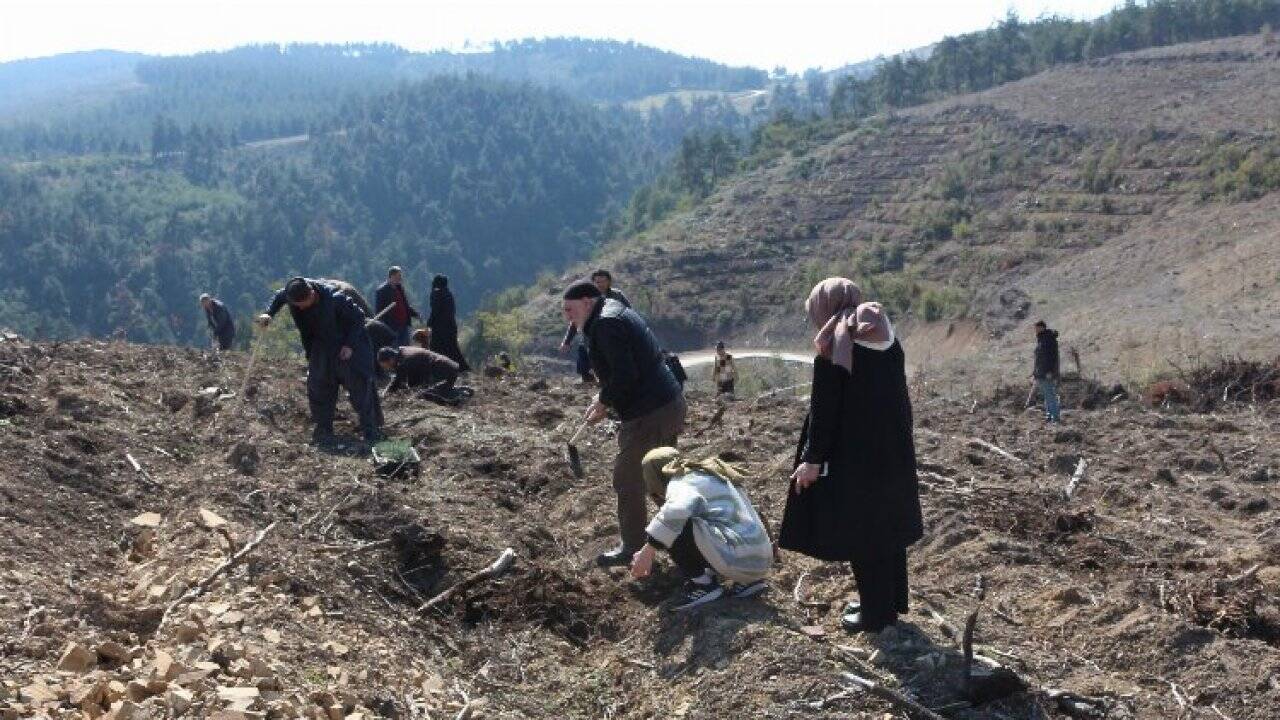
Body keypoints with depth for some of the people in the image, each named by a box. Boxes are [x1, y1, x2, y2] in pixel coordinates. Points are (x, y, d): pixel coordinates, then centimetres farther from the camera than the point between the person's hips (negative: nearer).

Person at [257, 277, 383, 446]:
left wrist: (350, 345, -23)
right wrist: (269, 313, -11)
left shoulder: (335, 299, -32)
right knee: (318, 387, -3)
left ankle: (372, 430, -1)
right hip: (322, 347, 5)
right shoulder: (293, 291, -16)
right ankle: (324, 430, 6)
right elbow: (279, 297, 7)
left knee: (360, 386, -9)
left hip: (347, 346, -5)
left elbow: (358, 318, -19)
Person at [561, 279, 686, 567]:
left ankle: (632, 549, 15)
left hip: (648, 416, -10)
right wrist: (606, 397, 10)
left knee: (628, 482, 4)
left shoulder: (604, 324, -17)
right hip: (671, 403, 10)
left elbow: (625, 373, -25)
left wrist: (603, 403, -11)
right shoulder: (619, 311, 15)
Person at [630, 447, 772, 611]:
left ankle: (702, 585, -1)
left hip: (738, 559, -9)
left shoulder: (682, 482, -4)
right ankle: (746, 582, 16)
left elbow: (677, 510, -28)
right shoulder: (705, 475, 23)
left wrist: (648, 551, -21)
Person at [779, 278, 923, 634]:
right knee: (888, 528, 17)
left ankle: (875, 612, 10)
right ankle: (891, 602, 28)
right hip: (893, 453, 7)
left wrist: (812, 458, -10)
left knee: (861, 535, 3)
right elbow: (897, 398, 13)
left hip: (853, 458, -7)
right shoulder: (889, 340, 7)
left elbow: (824, 410, -15)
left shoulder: (834, 349, -13)